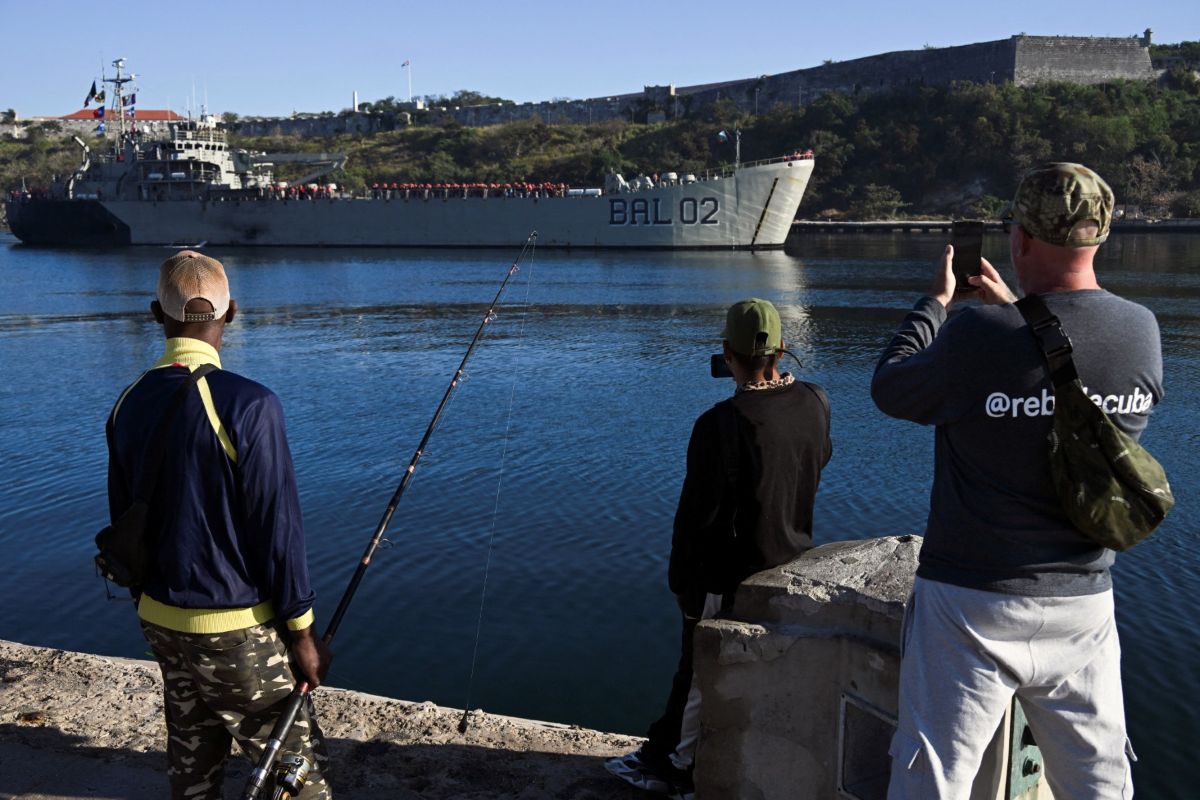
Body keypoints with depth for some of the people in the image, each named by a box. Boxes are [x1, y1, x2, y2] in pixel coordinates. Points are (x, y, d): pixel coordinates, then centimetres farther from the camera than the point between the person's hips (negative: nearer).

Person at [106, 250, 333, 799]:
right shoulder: (248, 405, -21)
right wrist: (302, 631, -9)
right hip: (236, 630, -6)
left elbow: (123, 523, 8)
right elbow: (277, 527, -19)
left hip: (161, 623, 7)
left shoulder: (128, 405, 0)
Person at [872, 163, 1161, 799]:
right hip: (1084, 605, 5)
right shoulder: (1144, 332, -4)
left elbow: (890, 390, -3)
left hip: (972, 604, -4)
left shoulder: (979, 337, -20)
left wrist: (935, 302, 9)